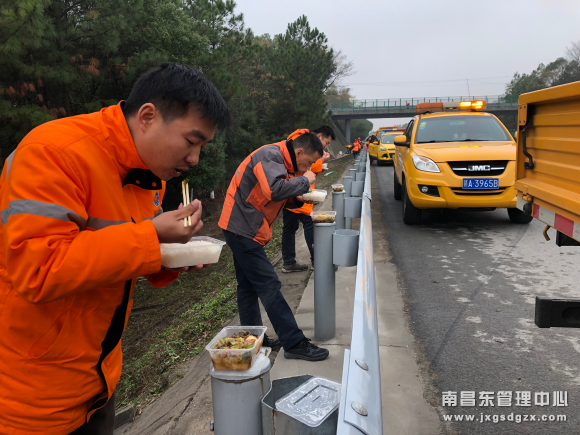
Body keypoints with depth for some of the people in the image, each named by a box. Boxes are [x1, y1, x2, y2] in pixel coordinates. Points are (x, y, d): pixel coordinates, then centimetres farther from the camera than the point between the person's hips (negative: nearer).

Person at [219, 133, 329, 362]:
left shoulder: (278, 158, 15)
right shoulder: (270, 155, -16)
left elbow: (276, 197, 19)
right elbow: (275, 190, -32)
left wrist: (297, 199, 1)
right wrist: (304, 181, -18)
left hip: (243, 229, 11)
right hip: (242, 228, -11)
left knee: (249, 285, 15)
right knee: (269, 285, -9)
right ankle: (294, 343, -5)